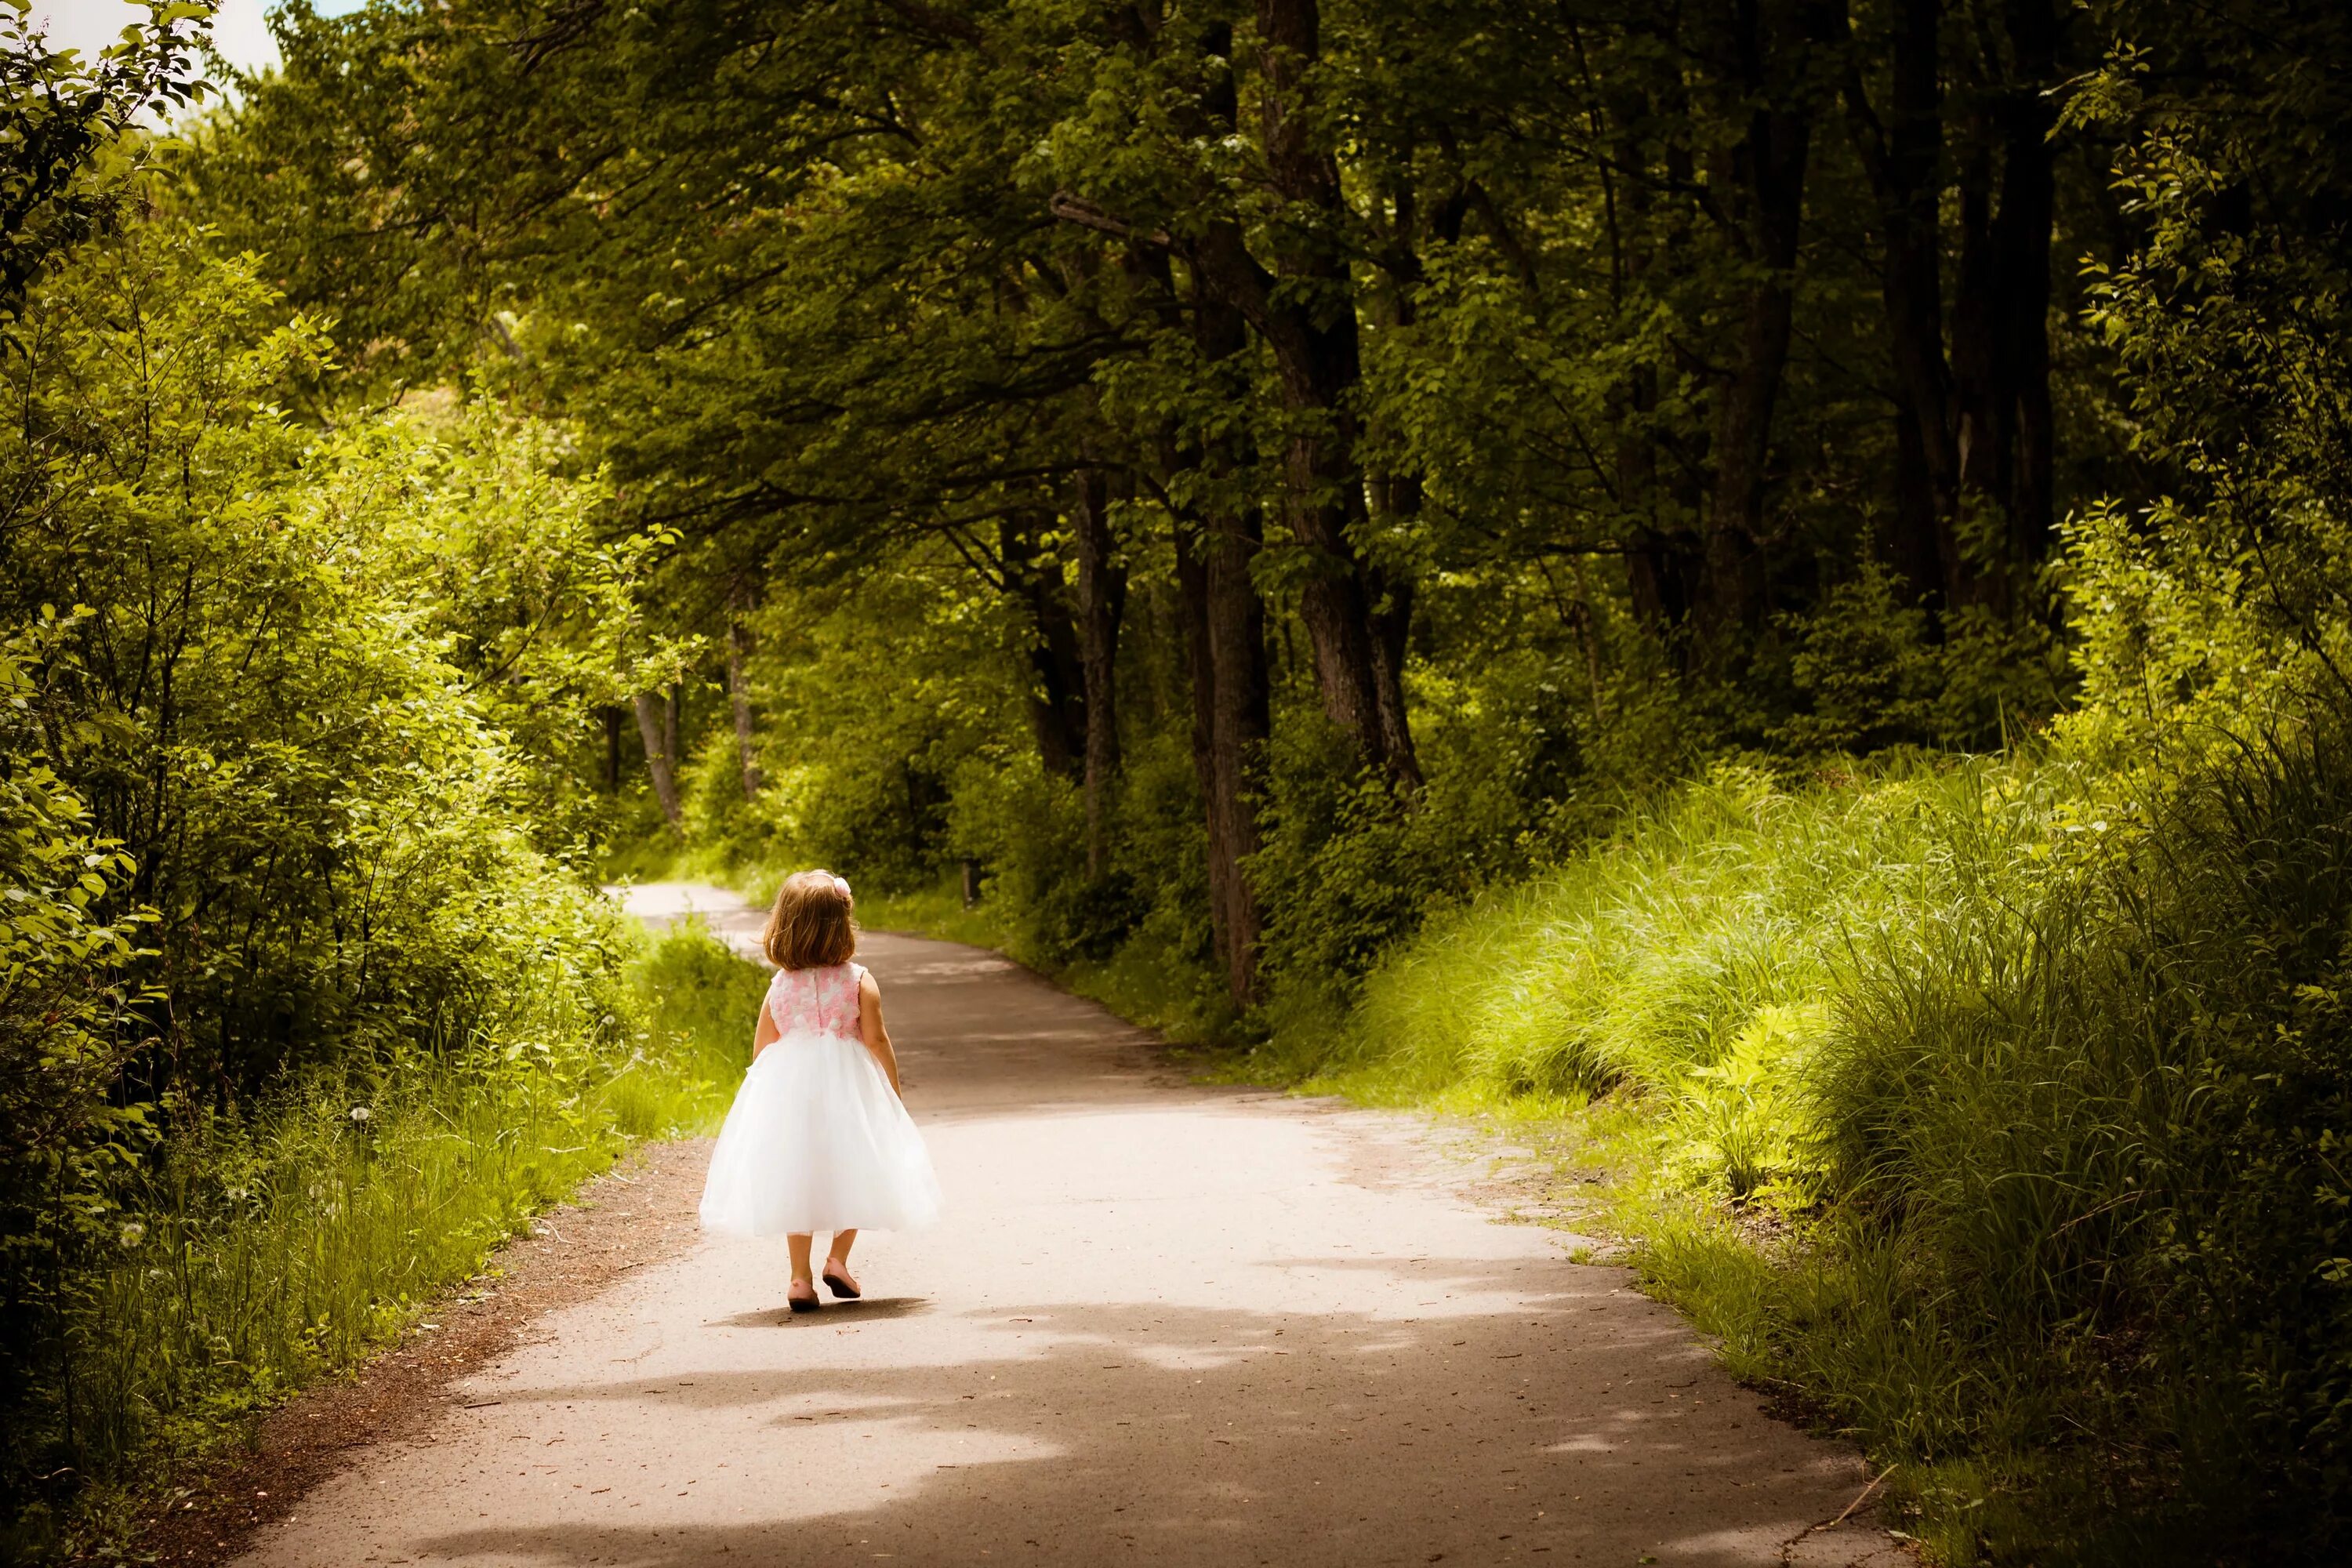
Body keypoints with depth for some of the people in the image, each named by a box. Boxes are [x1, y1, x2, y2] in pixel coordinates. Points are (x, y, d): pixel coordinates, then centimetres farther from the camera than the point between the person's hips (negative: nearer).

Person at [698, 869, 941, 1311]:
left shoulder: (779, 987, 1)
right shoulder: (858, 981, -7)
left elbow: (761, 1050, 4)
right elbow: (876, 1040, -10)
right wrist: (895, 1093, 0)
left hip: (789, 1091, 2)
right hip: (848, 1091, -2)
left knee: (796, 1181, 10)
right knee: (852, 1172, 15)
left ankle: (800, 1277, 6)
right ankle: (839, 1258, 4)